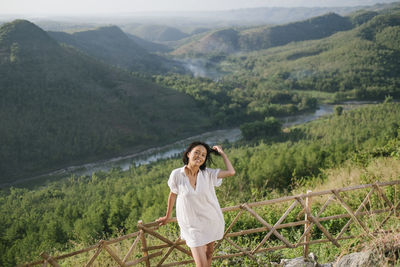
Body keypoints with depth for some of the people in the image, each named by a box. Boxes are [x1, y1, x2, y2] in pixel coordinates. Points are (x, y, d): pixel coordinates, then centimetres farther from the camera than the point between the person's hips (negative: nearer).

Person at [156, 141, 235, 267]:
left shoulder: (207, 174, -8)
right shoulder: (177, 174, -12)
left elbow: (231, 172, -16)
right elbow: (173, 195, 3)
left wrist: (222, 153, -7)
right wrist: (167, 216, 15)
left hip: (212, 221, 3)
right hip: (192, 226, -3)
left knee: (209, 253, 21)